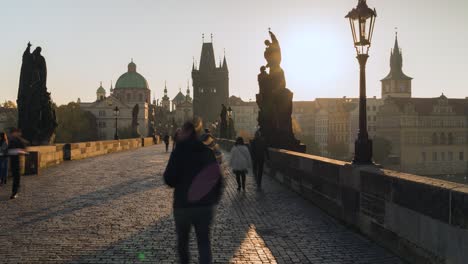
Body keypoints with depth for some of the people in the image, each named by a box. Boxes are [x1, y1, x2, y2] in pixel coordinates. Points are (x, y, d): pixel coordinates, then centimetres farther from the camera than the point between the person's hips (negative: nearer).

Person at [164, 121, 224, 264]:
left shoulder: (180, 151, -11)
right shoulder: (208, 151, 3)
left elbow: (169, 180, -13)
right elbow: (218, 178, 6)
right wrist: (214, 198, 18)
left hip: (183, 205, -3)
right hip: (206, 205, 3)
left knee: (182, 240, 18)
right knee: (204, 241, 10)